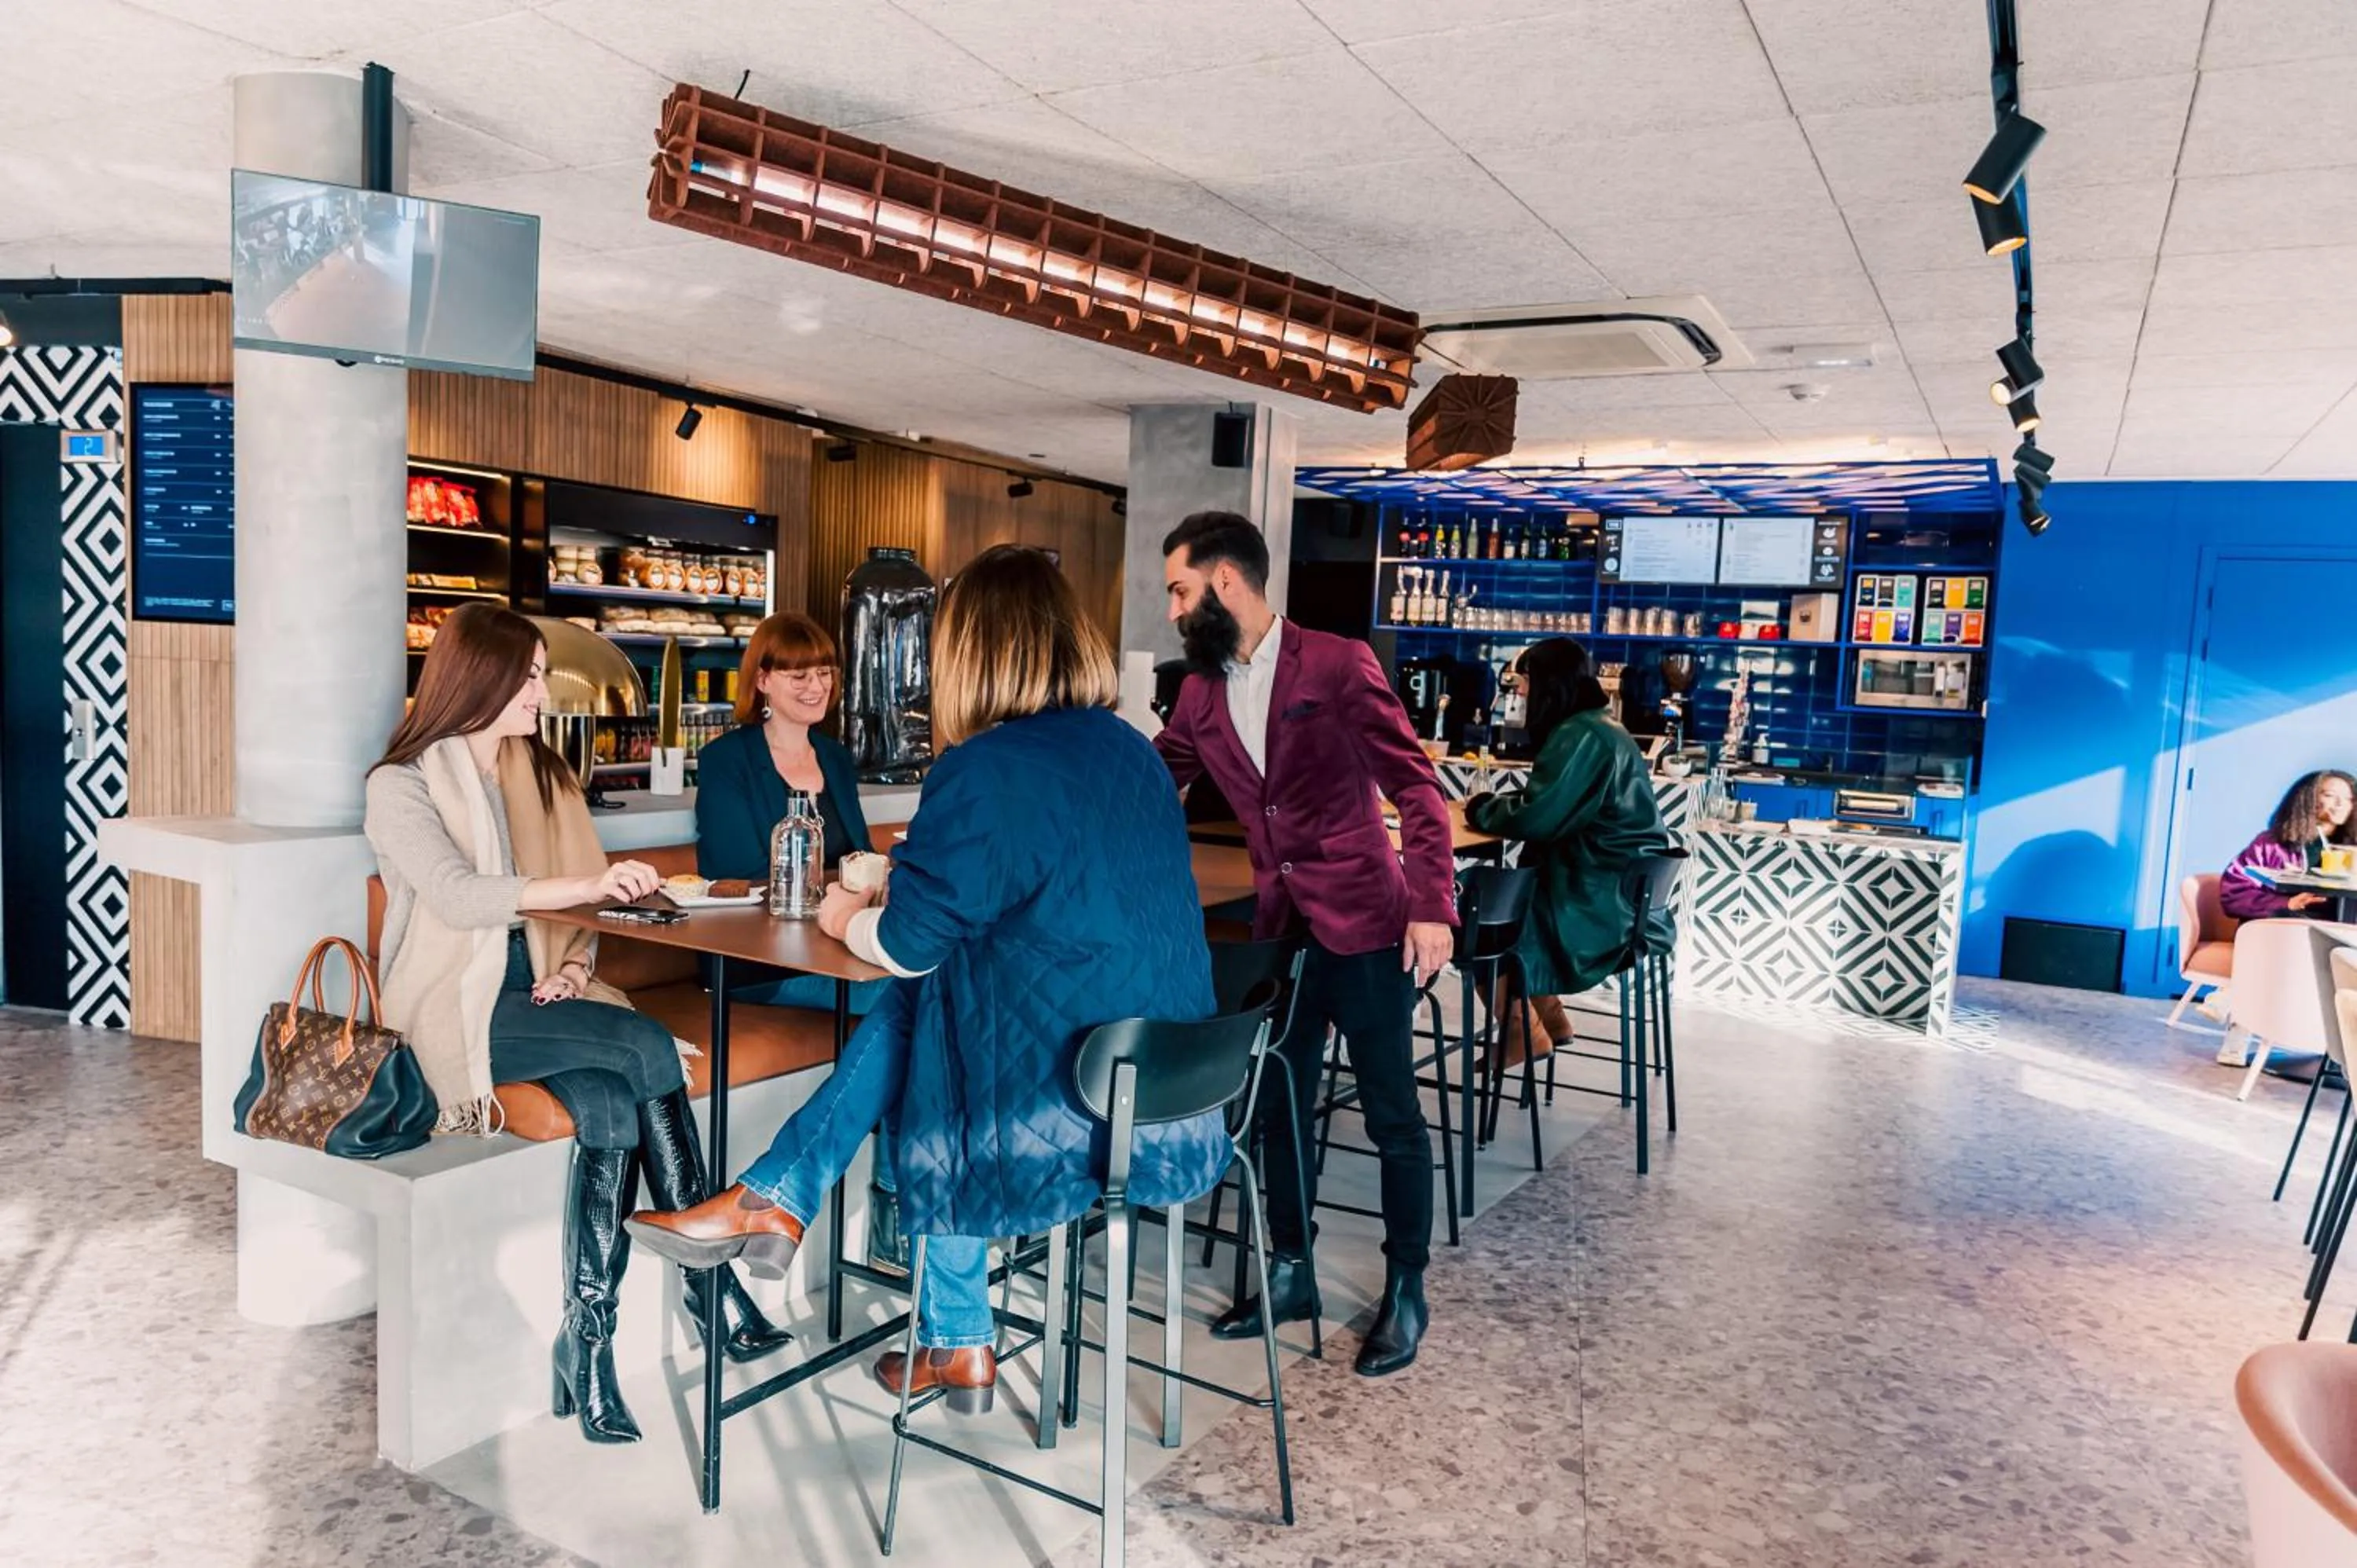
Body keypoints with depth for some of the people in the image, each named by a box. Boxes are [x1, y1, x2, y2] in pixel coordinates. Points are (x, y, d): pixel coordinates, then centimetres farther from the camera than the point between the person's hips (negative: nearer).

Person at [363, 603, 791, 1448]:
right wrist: (590, 885, -32)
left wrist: (576, 965, -7)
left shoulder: (545, 774, 15)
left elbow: (576, 904, 14)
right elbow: (457, 895, -21)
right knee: (649, 1047, -27)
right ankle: (709, 1280, -18)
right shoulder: (402, 784, -4)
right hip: (458, 1005, -5)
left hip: (542, 992, 5)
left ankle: (587, 1347, -19)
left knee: (612, 1107, -26)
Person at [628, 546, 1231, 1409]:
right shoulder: (1134, 752, 7)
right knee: (911, 1009, 19)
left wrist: (847, 917, 15)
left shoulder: (980, 772, -16)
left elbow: (909, 944, -7)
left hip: (1071, 1104, -7)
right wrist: (903, 892, 26)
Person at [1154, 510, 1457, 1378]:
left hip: (1363, 925, -6)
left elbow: (1414, 786, -11)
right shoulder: (1200, 693, 7)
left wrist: (1433, 906, -18)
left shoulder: (1336, 664, -10)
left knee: (1392, 1115, 6)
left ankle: (1406, 1289, 23)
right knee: (1278, 1107, 14)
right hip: (1278, 929, 6)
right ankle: (1291, 1273, 32)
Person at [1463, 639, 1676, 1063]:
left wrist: (1481, 809, -6)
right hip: (1620, 891, 10)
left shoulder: (1581, 736, -18)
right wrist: (1495, 805, 0)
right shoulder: (1598, 727, 13)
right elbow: (1552, 807, 15)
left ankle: (1523, 1033, 13)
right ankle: (1549, 1017, 21)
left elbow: (1536, 818, -24)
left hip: (1601, 901, -10)